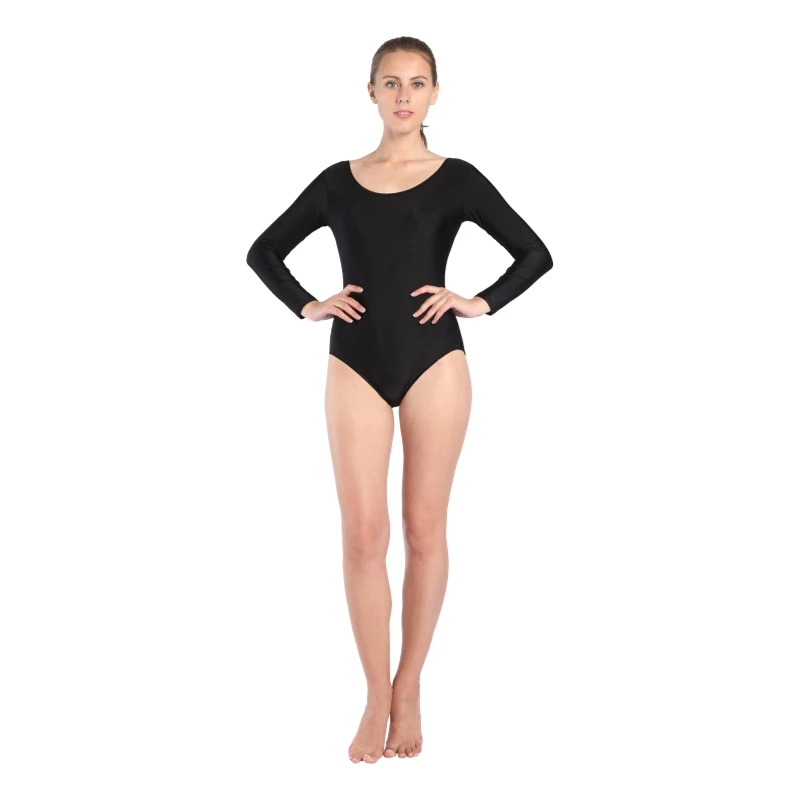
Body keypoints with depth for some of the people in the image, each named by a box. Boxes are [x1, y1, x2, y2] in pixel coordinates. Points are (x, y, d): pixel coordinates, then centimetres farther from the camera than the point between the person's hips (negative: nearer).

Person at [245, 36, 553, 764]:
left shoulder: (457, 179, 3)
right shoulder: (337, 181, 8)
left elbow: (535, 254, 3)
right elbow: (264, 251, 16)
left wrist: (481, 303, -6)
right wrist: (307, 306, 2)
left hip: (434, 363, -1)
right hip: (355, 366, 1)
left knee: (424, 529, 4)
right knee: (363, 533, -2)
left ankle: (409, 693, 18)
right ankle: (375, 697, 10)